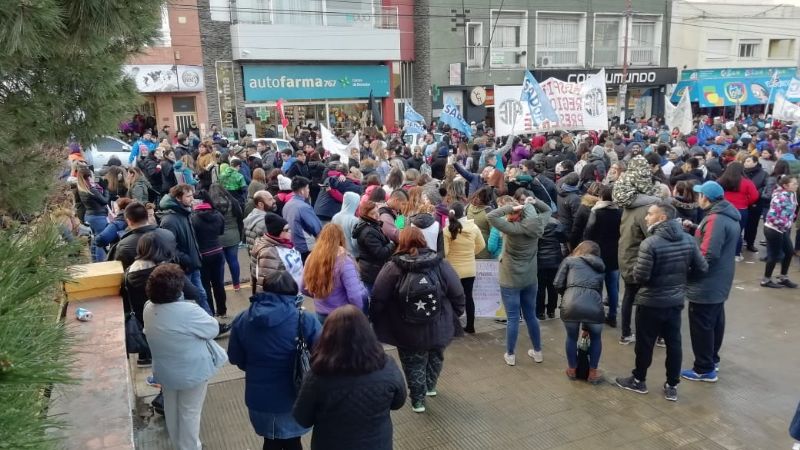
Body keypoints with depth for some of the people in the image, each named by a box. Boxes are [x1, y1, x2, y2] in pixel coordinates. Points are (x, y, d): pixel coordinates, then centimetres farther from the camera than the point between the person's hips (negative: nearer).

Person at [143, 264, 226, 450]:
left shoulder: (148, 309, -9)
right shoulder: (188, 311, -31)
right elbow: (213, 329, -17)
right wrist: (200, 314, -2)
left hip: (165, 371, 7)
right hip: (192, 372, -7)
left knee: (171, 410, 25)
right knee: (190, 413, 12)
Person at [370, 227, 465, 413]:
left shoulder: (393, 268, -15)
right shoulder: (440, 264, -10)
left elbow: (377, 300, -12)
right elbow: (458, 294, -5)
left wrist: (376, 322, 5)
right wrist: (454, 316, 12)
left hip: (408, 333, -2)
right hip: (439, 329, 3)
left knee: (413, 363, 19)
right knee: (435, 357, 28)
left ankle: (418, 399, 30)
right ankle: (430, 386, 49)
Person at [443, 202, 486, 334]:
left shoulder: (447, 230, -16)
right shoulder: (473, 227, -6)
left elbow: (444, 252, -16)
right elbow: (481, 245, 6)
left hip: (454, 269, -3)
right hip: (470, 269, 3)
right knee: (468, 296, 15)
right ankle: (470, 326, 24)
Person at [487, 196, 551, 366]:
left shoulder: (513, 229, -23)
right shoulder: (537, 226, -5)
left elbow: (491, 216, -27)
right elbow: (547, 210, 13)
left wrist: (511, 207, -22)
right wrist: (534, 202, -3)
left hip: (511, 281, -5)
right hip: (529, 280, 5)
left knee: (513, 318, 4)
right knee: (531, 316, 17)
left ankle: (510, 355, 17)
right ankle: (537, 351, 29)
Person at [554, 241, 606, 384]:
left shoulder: (570, 260, 21)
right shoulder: (600, 267, 30)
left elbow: (558, 285, 10)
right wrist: (586, 327, 38)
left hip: (571, 305, -1)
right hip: (594, 306, 1)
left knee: (572, 337, 26)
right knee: (595, 337, 29)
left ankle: (572, 370, 39)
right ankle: (592, 373, 35)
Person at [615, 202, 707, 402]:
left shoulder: (650, 243, -23)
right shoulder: (688, 240, -3)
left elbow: (639, 276, -23)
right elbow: (702, 268, 2)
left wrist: (635, 266, -1)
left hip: (651, 303, -5)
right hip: (676, 301, 6)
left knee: (645, 343, 11)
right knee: (674, 343, 14)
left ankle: (638, 380, 27)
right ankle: (672, 386, 24)